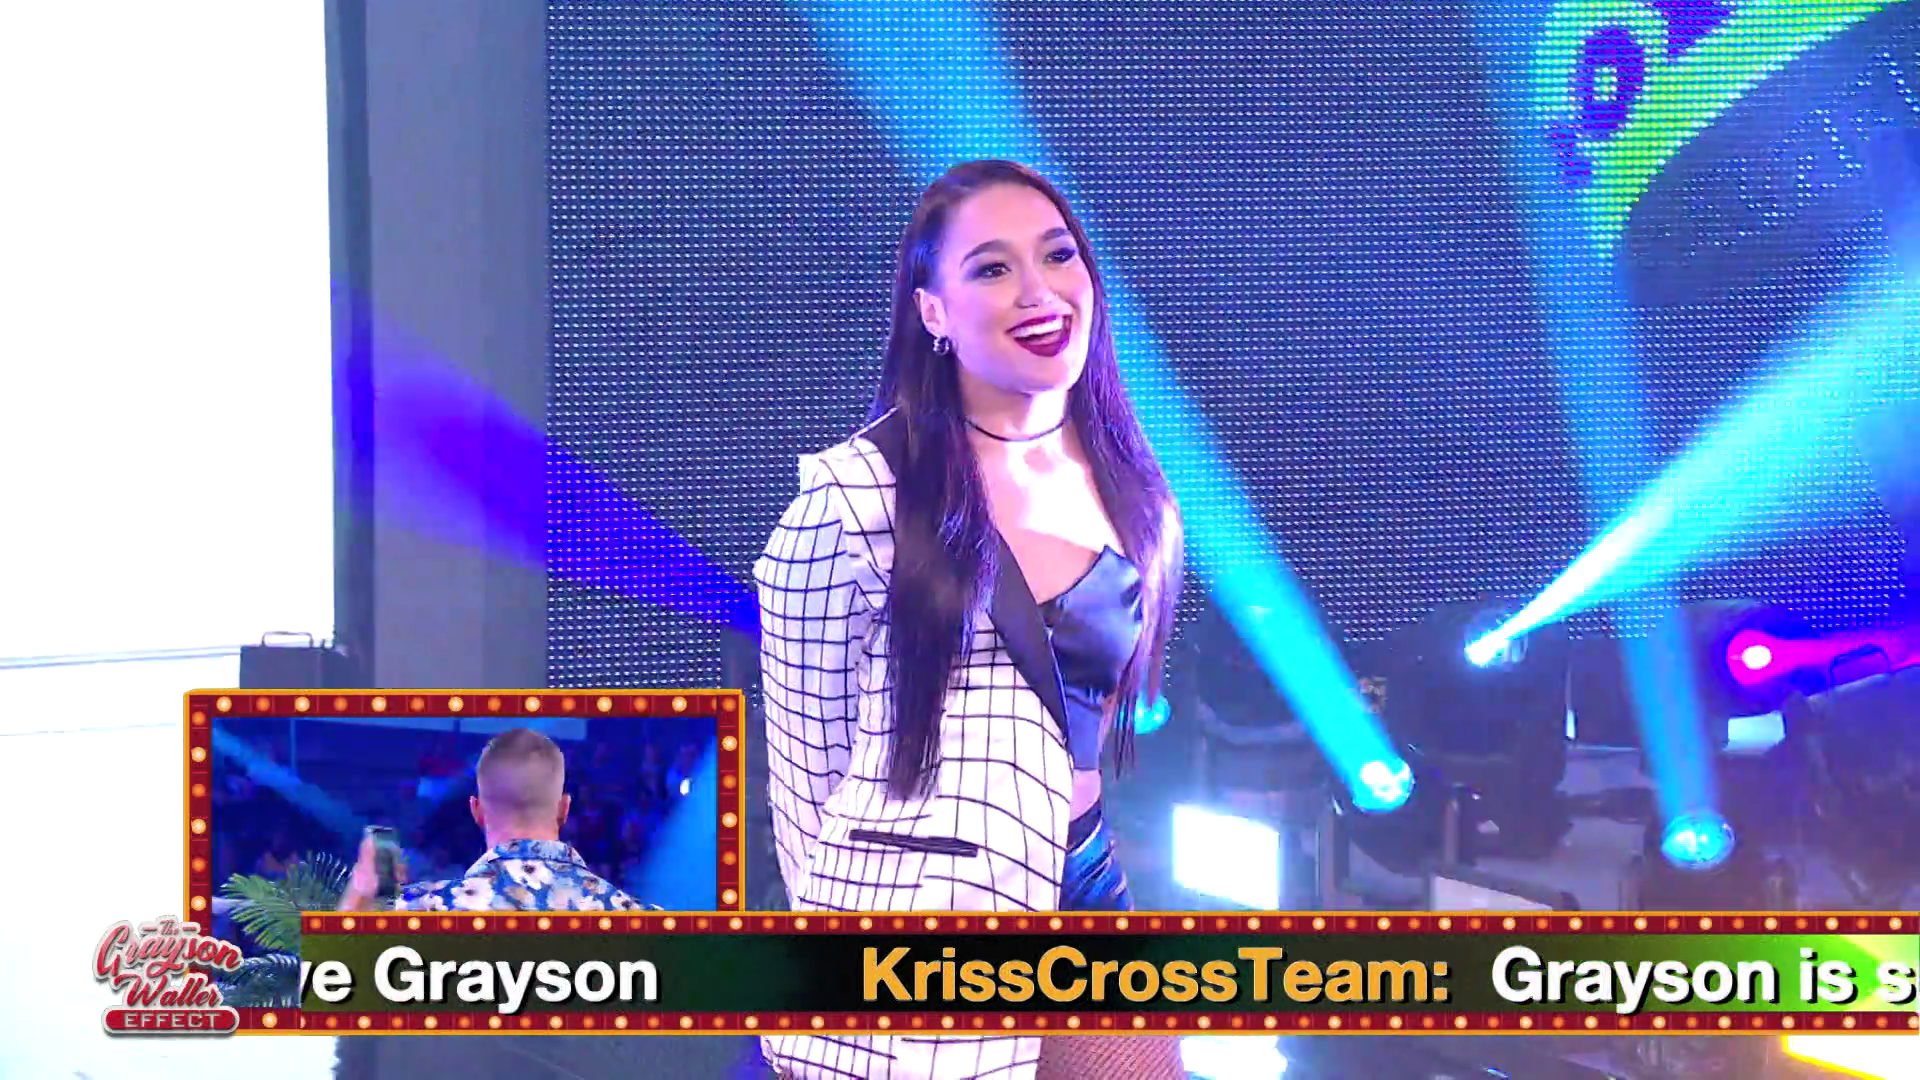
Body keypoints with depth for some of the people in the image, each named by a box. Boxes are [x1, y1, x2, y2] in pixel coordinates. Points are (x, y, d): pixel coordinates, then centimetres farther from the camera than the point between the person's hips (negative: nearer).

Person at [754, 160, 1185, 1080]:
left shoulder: (1134, 496, 5)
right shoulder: (857, 495, -12)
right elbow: (802, 755, -6)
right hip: (913, 938, -5)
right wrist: (839, 911, 0)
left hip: (1086, 900, 5)